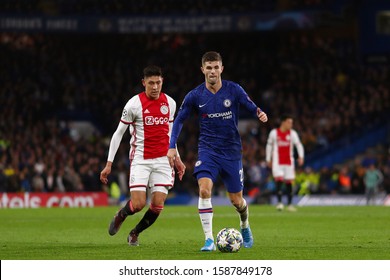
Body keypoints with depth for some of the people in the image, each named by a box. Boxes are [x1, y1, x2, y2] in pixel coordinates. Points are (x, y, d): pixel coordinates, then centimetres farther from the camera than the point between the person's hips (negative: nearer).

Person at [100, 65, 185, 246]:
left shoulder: (170, 103, 7)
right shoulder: (134, 104, -7)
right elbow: (118, 133, -2)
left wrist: (177, 159, 18)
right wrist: (109, 164, -5)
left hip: (163, 160, 4)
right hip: (140, 160, -4)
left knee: (157, 205, -6)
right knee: (138, 204, -13)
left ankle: (135, 233, 20)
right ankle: (120, 216, 23)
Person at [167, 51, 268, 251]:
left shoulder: (234, 90, -6)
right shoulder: (195, 96, -4)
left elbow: (252, 108, 1)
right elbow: (179, 120, 7)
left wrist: (260, 114, -23)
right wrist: (172, 147, -2)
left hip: (231, 152, 0)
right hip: (208, 150, 0)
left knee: (236, 200, 6)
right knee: (204, 189, -25)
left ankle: (245, 225, 42)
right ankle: (209, 240, -20)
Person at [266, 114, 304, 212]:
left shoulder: (292, 133, 1)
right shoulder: (274, 133, -1)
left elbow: (299, 145, -2)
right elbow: (269, 146, 10)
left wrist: (301, 157, -17)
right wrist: (268, 159, 12)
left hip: (289, 162, 2)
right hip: (277, 162, -2)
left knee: (289, 182, 4)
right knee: (279, 180, -17)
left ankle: (290, 204, 10)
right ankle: (279, 202, -15)